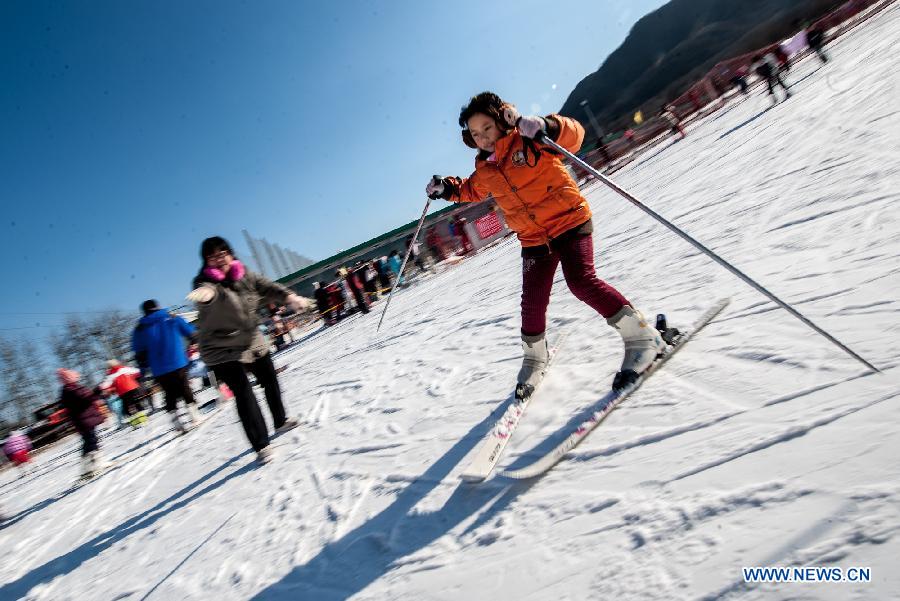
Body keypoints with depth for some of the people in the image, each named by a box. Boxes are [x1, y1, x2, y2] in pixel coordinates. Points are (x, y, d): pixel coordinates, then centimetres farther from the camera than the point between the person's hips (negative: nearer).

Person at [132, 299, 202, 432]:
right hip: (178, 363, -1)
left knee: (170, 394, 12)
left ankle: (177, 423, 7)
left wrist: (143, 369, 15)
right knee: (185, 389, 12)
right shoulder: (173, 319, 1)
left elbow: (139, 353, 8)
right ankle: (195, 417, 9)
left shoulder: (139, 330, 7)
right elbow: (192, 334, 3)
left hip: (159, 371, 2)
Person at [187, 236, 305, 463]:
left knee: (270, 381, 21)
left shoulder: (244, 274, -3)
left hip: (253, 342, 7)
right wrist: (206, 292, -70)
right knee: (243, 393, -19)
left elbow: (266, 286, -12)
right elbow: (209, 291, -44)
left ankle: (281, 421, 45)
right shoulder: (205, 282, -21)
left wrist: (288, 296, -32)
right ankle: (261, 446, -12)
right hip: (224, 350, -6)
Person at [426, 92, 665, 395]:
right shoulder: (484, 171, 10)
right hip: (534, 240, 5)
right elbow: (470, 190, 31)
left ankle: (642, 336, -6)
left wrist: (547, 127, -35)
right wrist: (446, 188, 14)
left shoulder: (527, 141, -7)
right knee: (532, 302, 2)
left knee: (582, 282, -20)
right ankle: (534, 358, 27)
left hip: (569, 220, -5)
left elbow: (574, 134, -16)